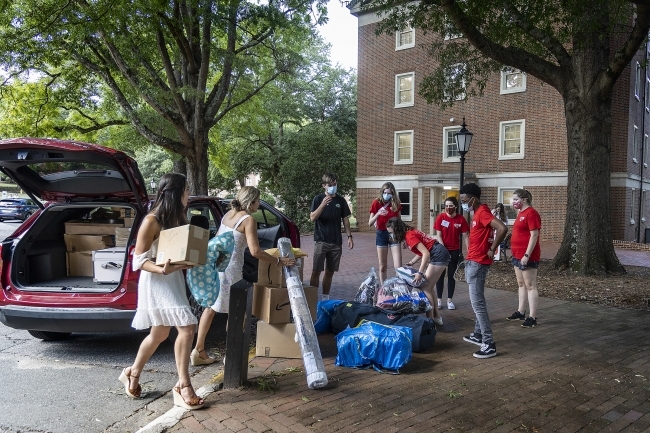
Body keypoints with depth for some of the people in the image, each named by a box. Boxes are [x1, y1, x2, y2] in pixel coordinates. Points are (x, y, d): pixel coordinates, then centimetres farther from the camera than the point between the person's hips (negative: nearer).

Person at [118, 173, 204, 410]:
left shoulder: (178, 219, 7)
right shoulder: (152, 221, -17)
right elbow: (139, 260, -16)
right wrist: (163, 270, -32)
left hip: (174, 281, 9)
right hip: (156, 283, -9)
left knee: (159, 333, 19)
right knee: (187, 327, -15)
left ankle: (132, 374, 40)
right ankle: (183, 386, -3)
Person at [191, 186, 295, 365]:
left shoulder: (228, 214, 11)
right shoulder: (248, 220, -12)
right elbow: (255, 252, -19)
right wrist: (279, 261, -11)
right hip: (229, 268, -8)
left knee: (210, 307, 15)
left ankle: (198, 351, 22)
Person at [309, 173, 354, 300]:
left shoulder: (341, 200, 7)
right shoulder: (318, 199, -1)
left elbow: (345, 219, 11)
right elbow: (312, 218, -10)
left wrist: (349, 236, 3)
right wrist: (323, 205, -23)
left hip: (336, 242, 3)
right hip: (321, 241, -3)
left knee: (330, 272, 9)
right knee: (316, 271, -5)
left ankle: (325, 297, 20)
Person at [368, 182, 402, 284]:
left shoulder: (397, 203, 0)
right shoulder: (377, 203, -6)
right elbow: (370, 223, -8)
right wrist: (378, 213, -25)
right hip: (381, 234, -1)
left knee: (398, 266, -6)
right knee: (382, 266, 7)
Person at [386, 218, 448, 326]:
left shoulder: (409, 236, -18)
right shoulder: (409, 233, 11)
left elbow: (426, 253, -24)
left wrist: (420, 273, -26)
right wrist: (411, 263, 10)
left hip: (439, 256, -10)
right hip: (440, 255, 10)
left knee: (425, 288, -6)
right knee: (429, 287, 14)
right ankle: (437, 317, 20)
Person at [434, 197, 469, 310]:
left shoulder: (461, 219, -6)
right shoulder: (441, 217, -8)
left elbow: (465, 236, -3)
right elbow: (438, 235, -7)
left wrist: (468, 251, -11)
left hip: (454, 250, 1)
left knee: (451, 275, 6)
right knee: (440, 275, 3)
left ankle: (449, 300, 13)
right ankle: (439, 300, 10)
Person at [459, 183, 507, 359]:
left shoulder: (483, 212, -17)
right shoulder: (477, 213, 14)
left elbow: (503, 229, -30)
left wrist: (492, 250, -19)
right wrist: (469, 258, 13)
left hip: (478, 263, -11)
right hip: (473, 261, 11)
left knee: (477, 303, -9)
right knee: (477, 301, 17)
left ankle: (489, 344, -6)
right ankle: (478, 334, 28)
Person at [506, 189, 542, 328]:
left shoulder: (531, 213, -14)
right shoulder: (521, 213, 14)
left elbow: (534, 236, -19)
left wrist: (527, 255, -22)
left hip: (527, 256, -10)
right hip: (518, 255, 10)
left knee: (530, 286, -4)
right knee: (521, 284, 15)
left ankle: (532, 317, 1)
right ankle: (521, 312, 25)